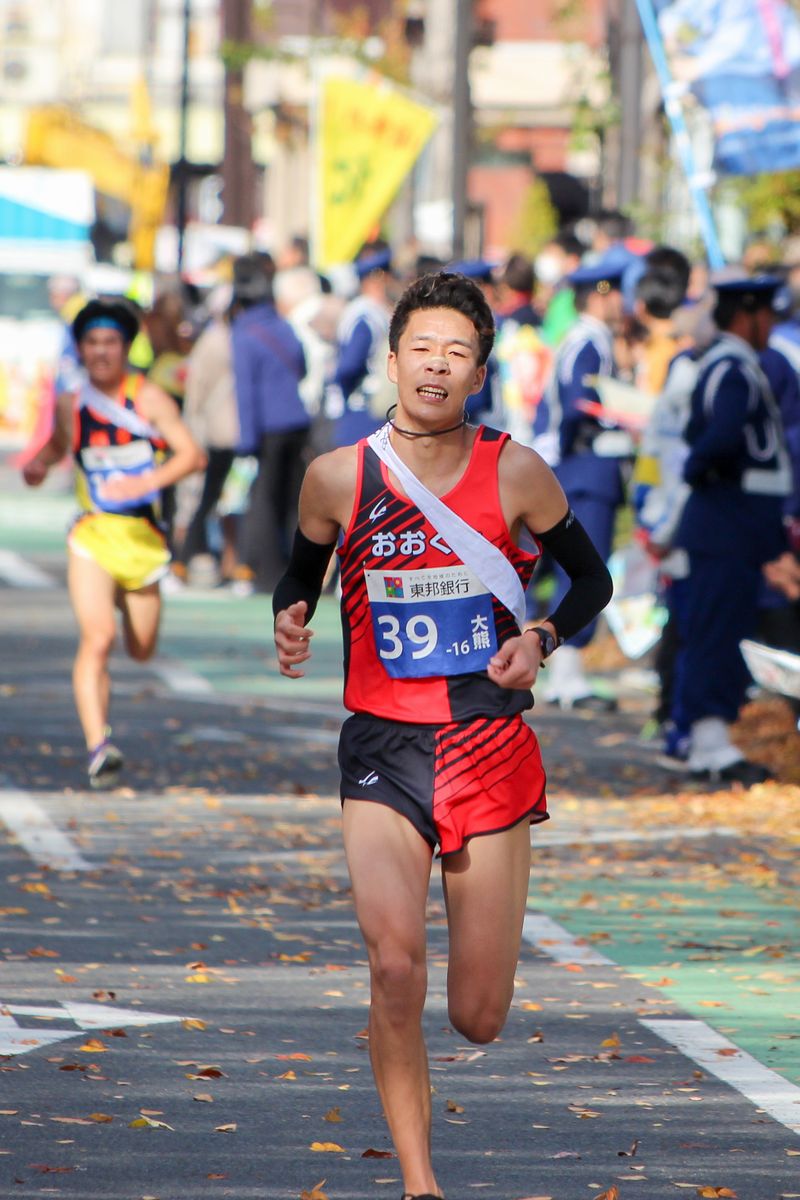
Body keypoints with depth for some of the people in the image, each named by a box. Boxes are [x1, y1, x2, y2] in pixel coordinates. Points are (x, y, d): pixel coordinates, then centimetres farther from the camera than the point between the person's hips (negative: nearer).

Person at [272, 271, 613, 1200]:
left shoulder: (515, 474, -3)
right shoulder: (337, 478, -1)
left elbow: (592, 577, 10)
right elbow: (301, 574, 16)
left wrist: (541, 641, -8)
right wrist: (288, 620, -6)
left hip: (491, 748, 1)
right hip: (381, 749, 0)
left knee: (478, 1019, 4)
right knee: (395, 966, -23)